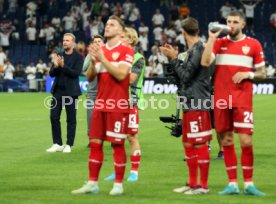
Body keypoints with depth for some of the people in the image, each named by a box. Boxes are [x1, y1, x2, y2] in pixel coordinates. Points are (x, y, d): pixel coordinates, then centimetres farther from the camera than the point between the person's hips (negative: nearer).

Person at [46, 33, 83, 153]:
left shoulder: (78, 57, -5)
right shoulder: (58, 55, 10)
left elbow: (76, 73, -15)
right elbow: (52, 73, 7)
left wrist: (63, 66, -22)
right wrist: (56, 66, -13)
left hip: (70, 91, -5)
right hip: (58, 90, 5)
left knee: (71, 119, 2)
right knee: (54, 117, 1)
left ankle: (69, 145, 8)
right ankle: (57, 144, 9)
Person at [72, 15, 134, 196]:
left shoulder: (126, 51, -5)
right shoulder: (100, 50, 13)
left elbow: (121, 74, -18)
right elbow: (90, 77, 13)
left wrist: (102, 58, -17)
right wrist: (93, 62, -6)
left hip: (119, 105, -6)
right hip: (100, 104, 6)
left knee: (117, 144, -2)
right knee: (95, 143, 5)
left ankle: (119, 184, 4)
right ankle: (92, 183, 10)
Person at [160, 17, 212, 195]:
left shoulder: (198, 49, -14)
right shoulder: (192, 50, 14)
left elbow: (186, 75, -15)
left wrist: (174, 58, -6)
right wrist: (175, 57, 14)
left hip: (198, 105, -10)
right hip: (189, 104, 10)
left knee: (200, 144, -5)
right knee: (188, 144, 14)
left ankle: (203, 185, -2)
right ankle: (192, 183, 22)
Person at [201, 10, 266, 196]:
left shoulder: (253, 45, 4)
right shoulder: (219, 43, 9)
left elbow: (262, 74, 8)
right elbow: (205, 62, -8)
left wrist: (248, 74, -11)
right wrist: (212, 38, -8)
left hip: (243, 99, -2)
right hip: (221, 100, 2)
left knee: (246, 141, -8)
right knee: (227, 141, 4)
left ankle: (249, 184, 1)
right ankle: (232, 184, 10)